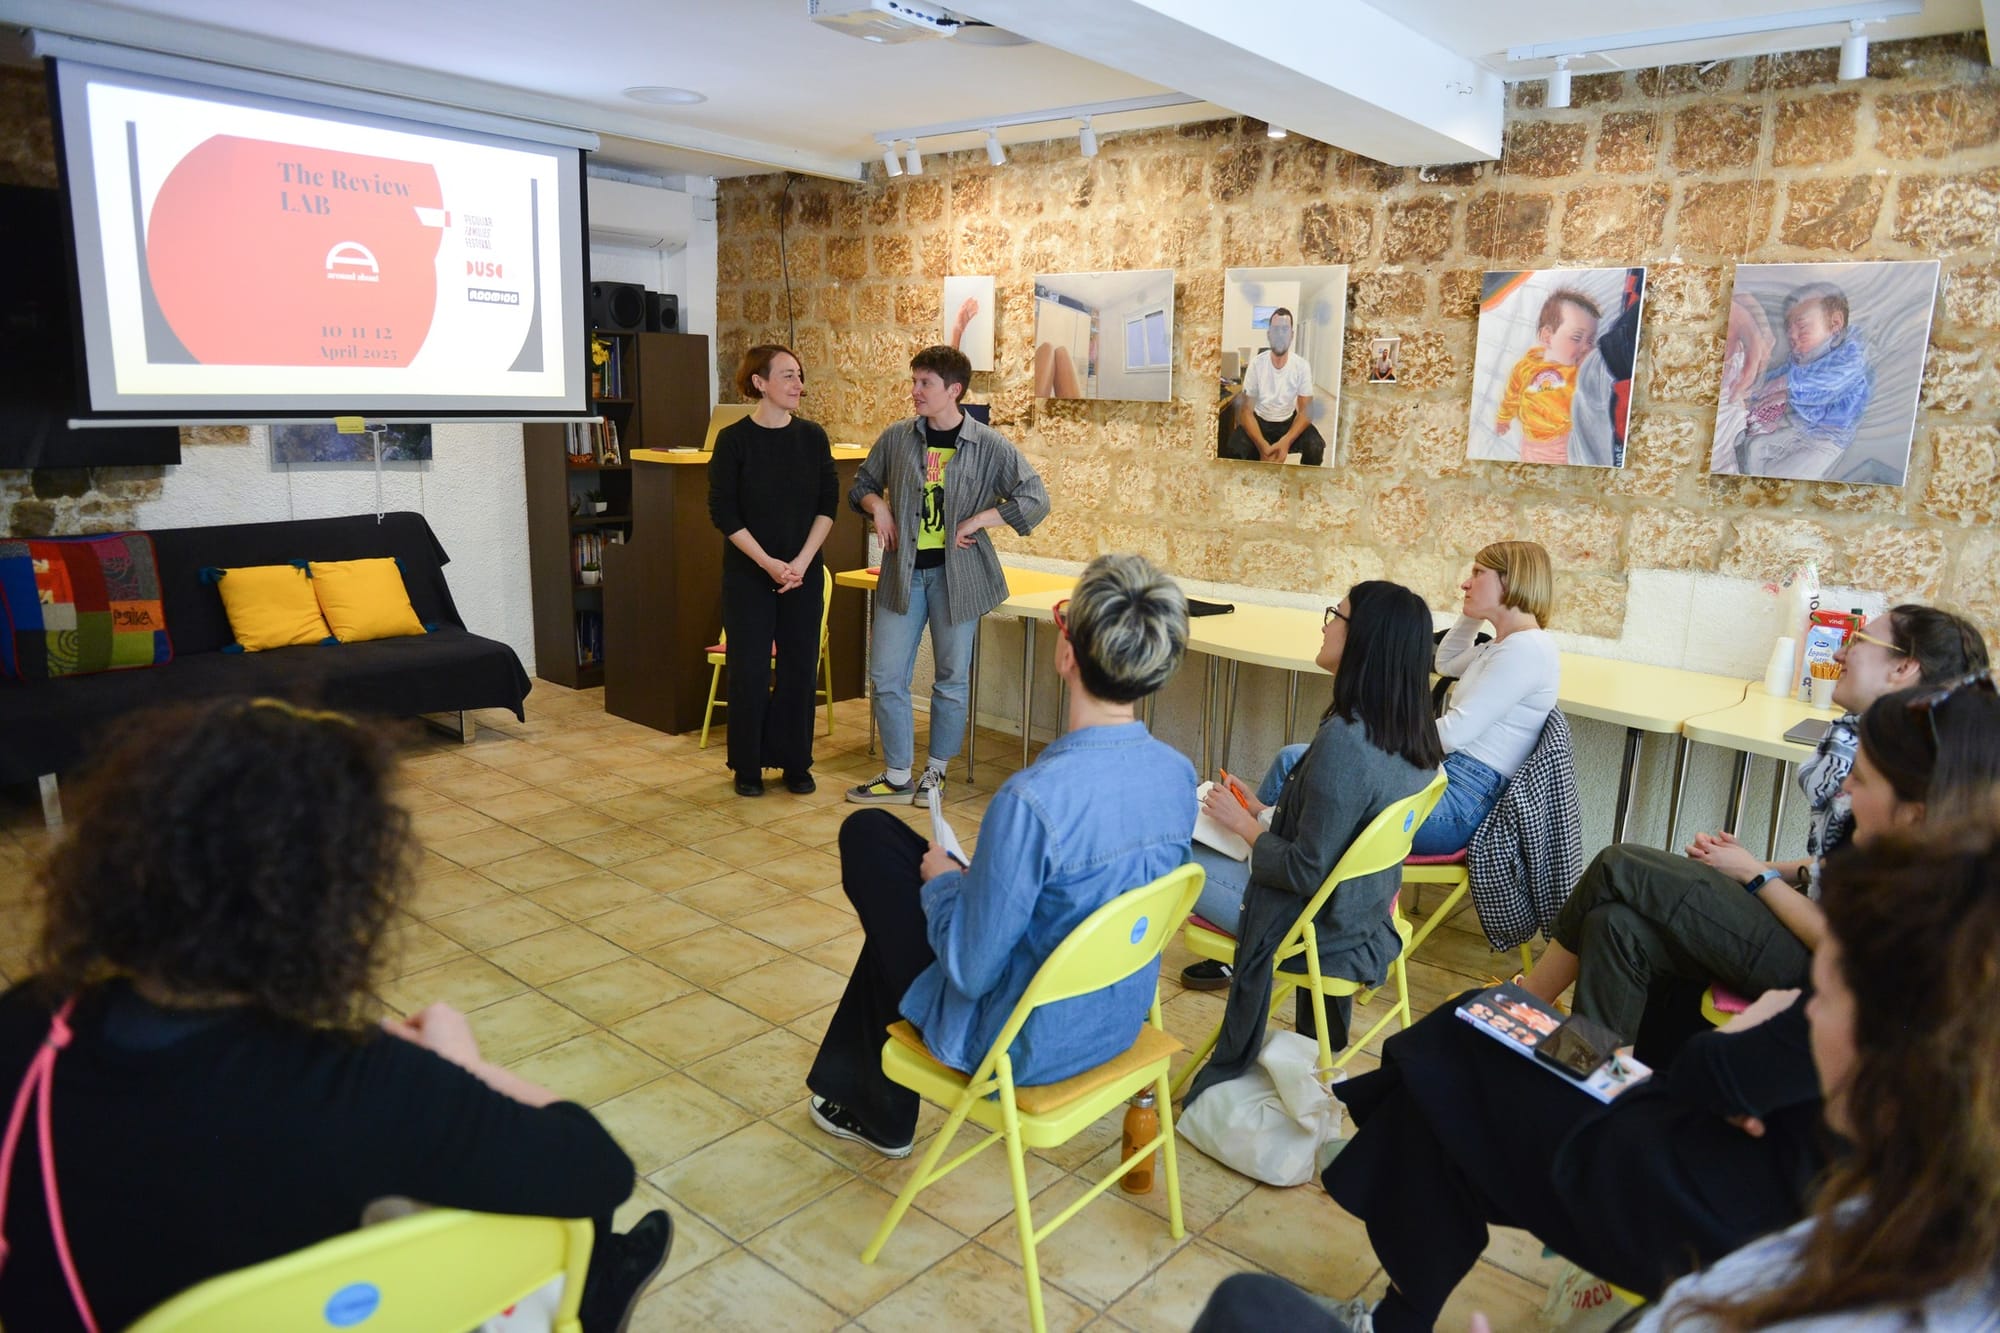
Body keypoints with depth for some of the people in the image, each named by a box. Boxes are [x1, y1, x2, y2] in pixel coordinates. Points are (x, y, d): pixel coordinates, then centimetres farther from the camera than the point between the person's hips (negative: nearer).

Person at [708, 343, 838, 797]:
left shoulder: (812, 436, 2)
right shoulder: (734, 439, -6)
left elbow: (828, 504, 1)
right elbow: (723, 512, -8)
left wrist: (802, 561, -10)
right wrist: (768, 563, -15)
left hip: (804, 573, 3)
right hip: (748, 574, -3)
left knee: (800, 667, 6)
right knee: (749, 670, 2)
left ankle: (795, 762, 20)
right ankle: (748, 766, 17)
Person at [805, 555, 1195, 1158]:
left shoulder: (1032, 800, -34)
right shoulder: (1179, 774, -11)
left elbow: (969, 970, -25)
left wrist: (941, 878, -6)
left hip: (1024, 1048, -7)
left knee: (867, 837, 11)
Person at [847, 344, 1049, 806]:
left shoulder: (990, 446, -5)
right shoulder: (895, 439, 3)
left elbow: (1036, 500, -6)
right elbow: (863, 484, 19)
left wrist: (977, 521, -13)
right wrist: (878, 507, -3)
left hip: (957, 573, -2)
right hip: (902, 571, 3)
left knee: (951, 679, 8)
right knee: (886, 676, 1)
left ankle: (936, 771, 26)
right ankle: (898, 777, 15)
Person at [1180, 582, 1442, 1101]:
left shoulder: (1345, 741, -30)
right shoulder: (1410, 736, -4)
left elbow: (1306, 872, -25)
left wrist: (1245, 825, -11)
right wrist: (1265, 814, 8)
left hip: (1316, 929, -8)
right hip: (1362, 914, 8)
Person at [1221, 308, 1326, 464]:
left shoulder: (1302, 366, -14)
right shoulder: (1256, 363, -15)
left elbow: (1305, 411, -12)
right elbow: (1246, 410, -15)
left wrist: (1286, 441, -32)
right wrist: (1263, 446, -32)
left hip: (1289, 422, 1)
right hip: (1259, 421, -1)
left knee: (1315, 447, -29)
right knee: (1232, 449, -31)